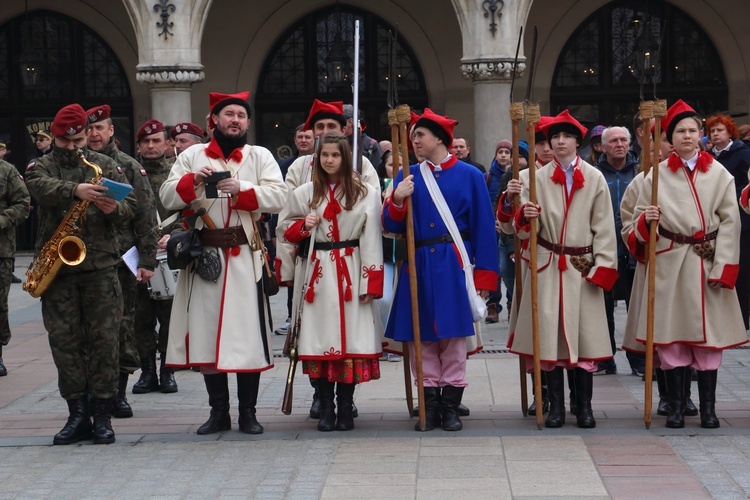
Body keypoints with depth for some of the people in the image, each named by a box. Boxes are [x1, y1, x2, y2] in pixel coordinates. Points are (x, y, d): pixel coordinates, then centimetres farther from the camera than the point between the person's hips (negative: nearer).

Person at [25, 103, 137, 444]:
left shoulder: (105, 166, 11)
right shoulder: (40, 167, 8)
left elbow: (130, 204, 5)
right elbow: (43, 189, -16)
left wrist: (115, 209, -18)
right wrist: (75, 190, -35)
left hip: (100, 266, 0)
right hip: (56, 267, 0)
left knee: (103, 339, -2)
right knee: (64, 340, 2)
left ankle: (102, 415, 4)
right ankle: (77, 413, 9)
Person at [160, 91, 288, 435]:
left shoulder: (260, 157, 8)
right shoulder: (192, 156, 11)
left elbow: (278, 198, -6)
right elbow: (167, 198, 4)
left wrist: (241, 189, -18)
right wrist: (193, 181, -13)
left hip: (246, 257, -2)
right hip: (204, 255, 2)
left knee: (248, 334, -2)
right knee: (207, 332, 5)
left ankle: (248, 412, 8)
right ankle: (218, 412, 16)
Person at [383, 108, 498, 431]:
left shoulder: (470, 175, 1)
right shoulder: (407, 177, 8)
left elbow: (484, 228, 0)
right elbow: (392, 226, 3)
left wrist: (484, 276, -4)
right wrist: (397, 201, -17)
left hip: (454, 268, -2)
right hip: (419, 268, 2)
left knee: (453, 337, 0)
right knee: (422, 337, 4)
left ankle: (451, 407, 8)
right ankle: (429, 404, 12)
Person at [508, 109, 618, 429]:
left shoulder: (595, 179, 5)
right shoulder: (537, 178, 6)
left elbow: (604, 228, 3)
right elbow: (524, 229, 5)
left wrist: (602, 268, -5)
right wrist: (525, 217, -18)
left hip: (582, 268, 0)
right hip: (546, 267, 1)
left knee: (584, 334, 0)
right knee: (549, 333, 0)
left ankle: (584, 406, 10)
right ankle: (556, 406, 10)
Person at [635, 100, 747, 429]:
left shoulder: (719, 174, 4)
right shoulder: (656, 175, 5)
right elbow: (639, 223, 8)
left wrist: (723, 268, -8)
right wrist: (646, 221, -16)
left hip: (707, 263, 0)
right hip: (670, 264, 0)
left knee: (709, 336, 2)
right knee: (670, 336, 1)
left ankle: (708, 408, 10)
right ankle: (676, 406, 9)